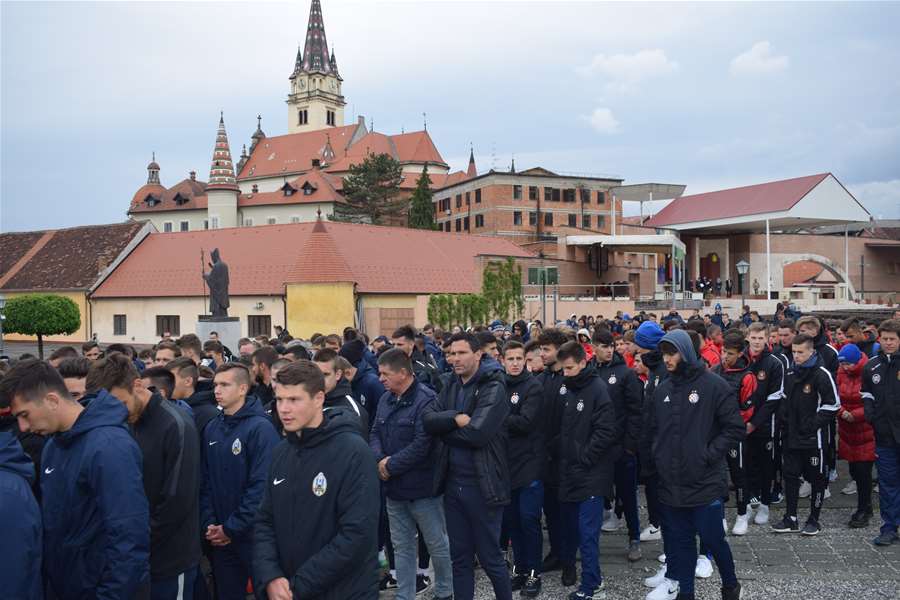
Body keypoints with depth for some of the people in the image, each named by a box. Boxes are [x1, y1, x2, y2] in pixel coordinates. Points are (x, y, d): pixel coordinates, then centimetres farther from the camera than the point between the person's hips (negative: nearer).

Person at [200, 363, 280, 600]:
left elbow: (262, 487, -20)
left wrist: (231, 528, -17)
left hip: (254, 536, -6)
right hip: (220, 539, 6)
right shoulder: (211, 428, 6)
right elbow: (205, 481, 9)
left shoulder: (260, 428, -15)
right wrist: (208, 523, -3)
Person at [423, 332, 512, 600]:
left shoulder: (493, 388, -12)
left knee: (489, 555, 6)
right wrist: (455, 418, -21)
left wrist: (445, 431, -7)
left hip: (482, 483, -6)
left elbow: (477, 433, -23)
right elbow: (429, 421, -3)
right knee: (460, 556, 15)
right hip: (452, 481, 6)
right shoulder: (451, 386, 10)